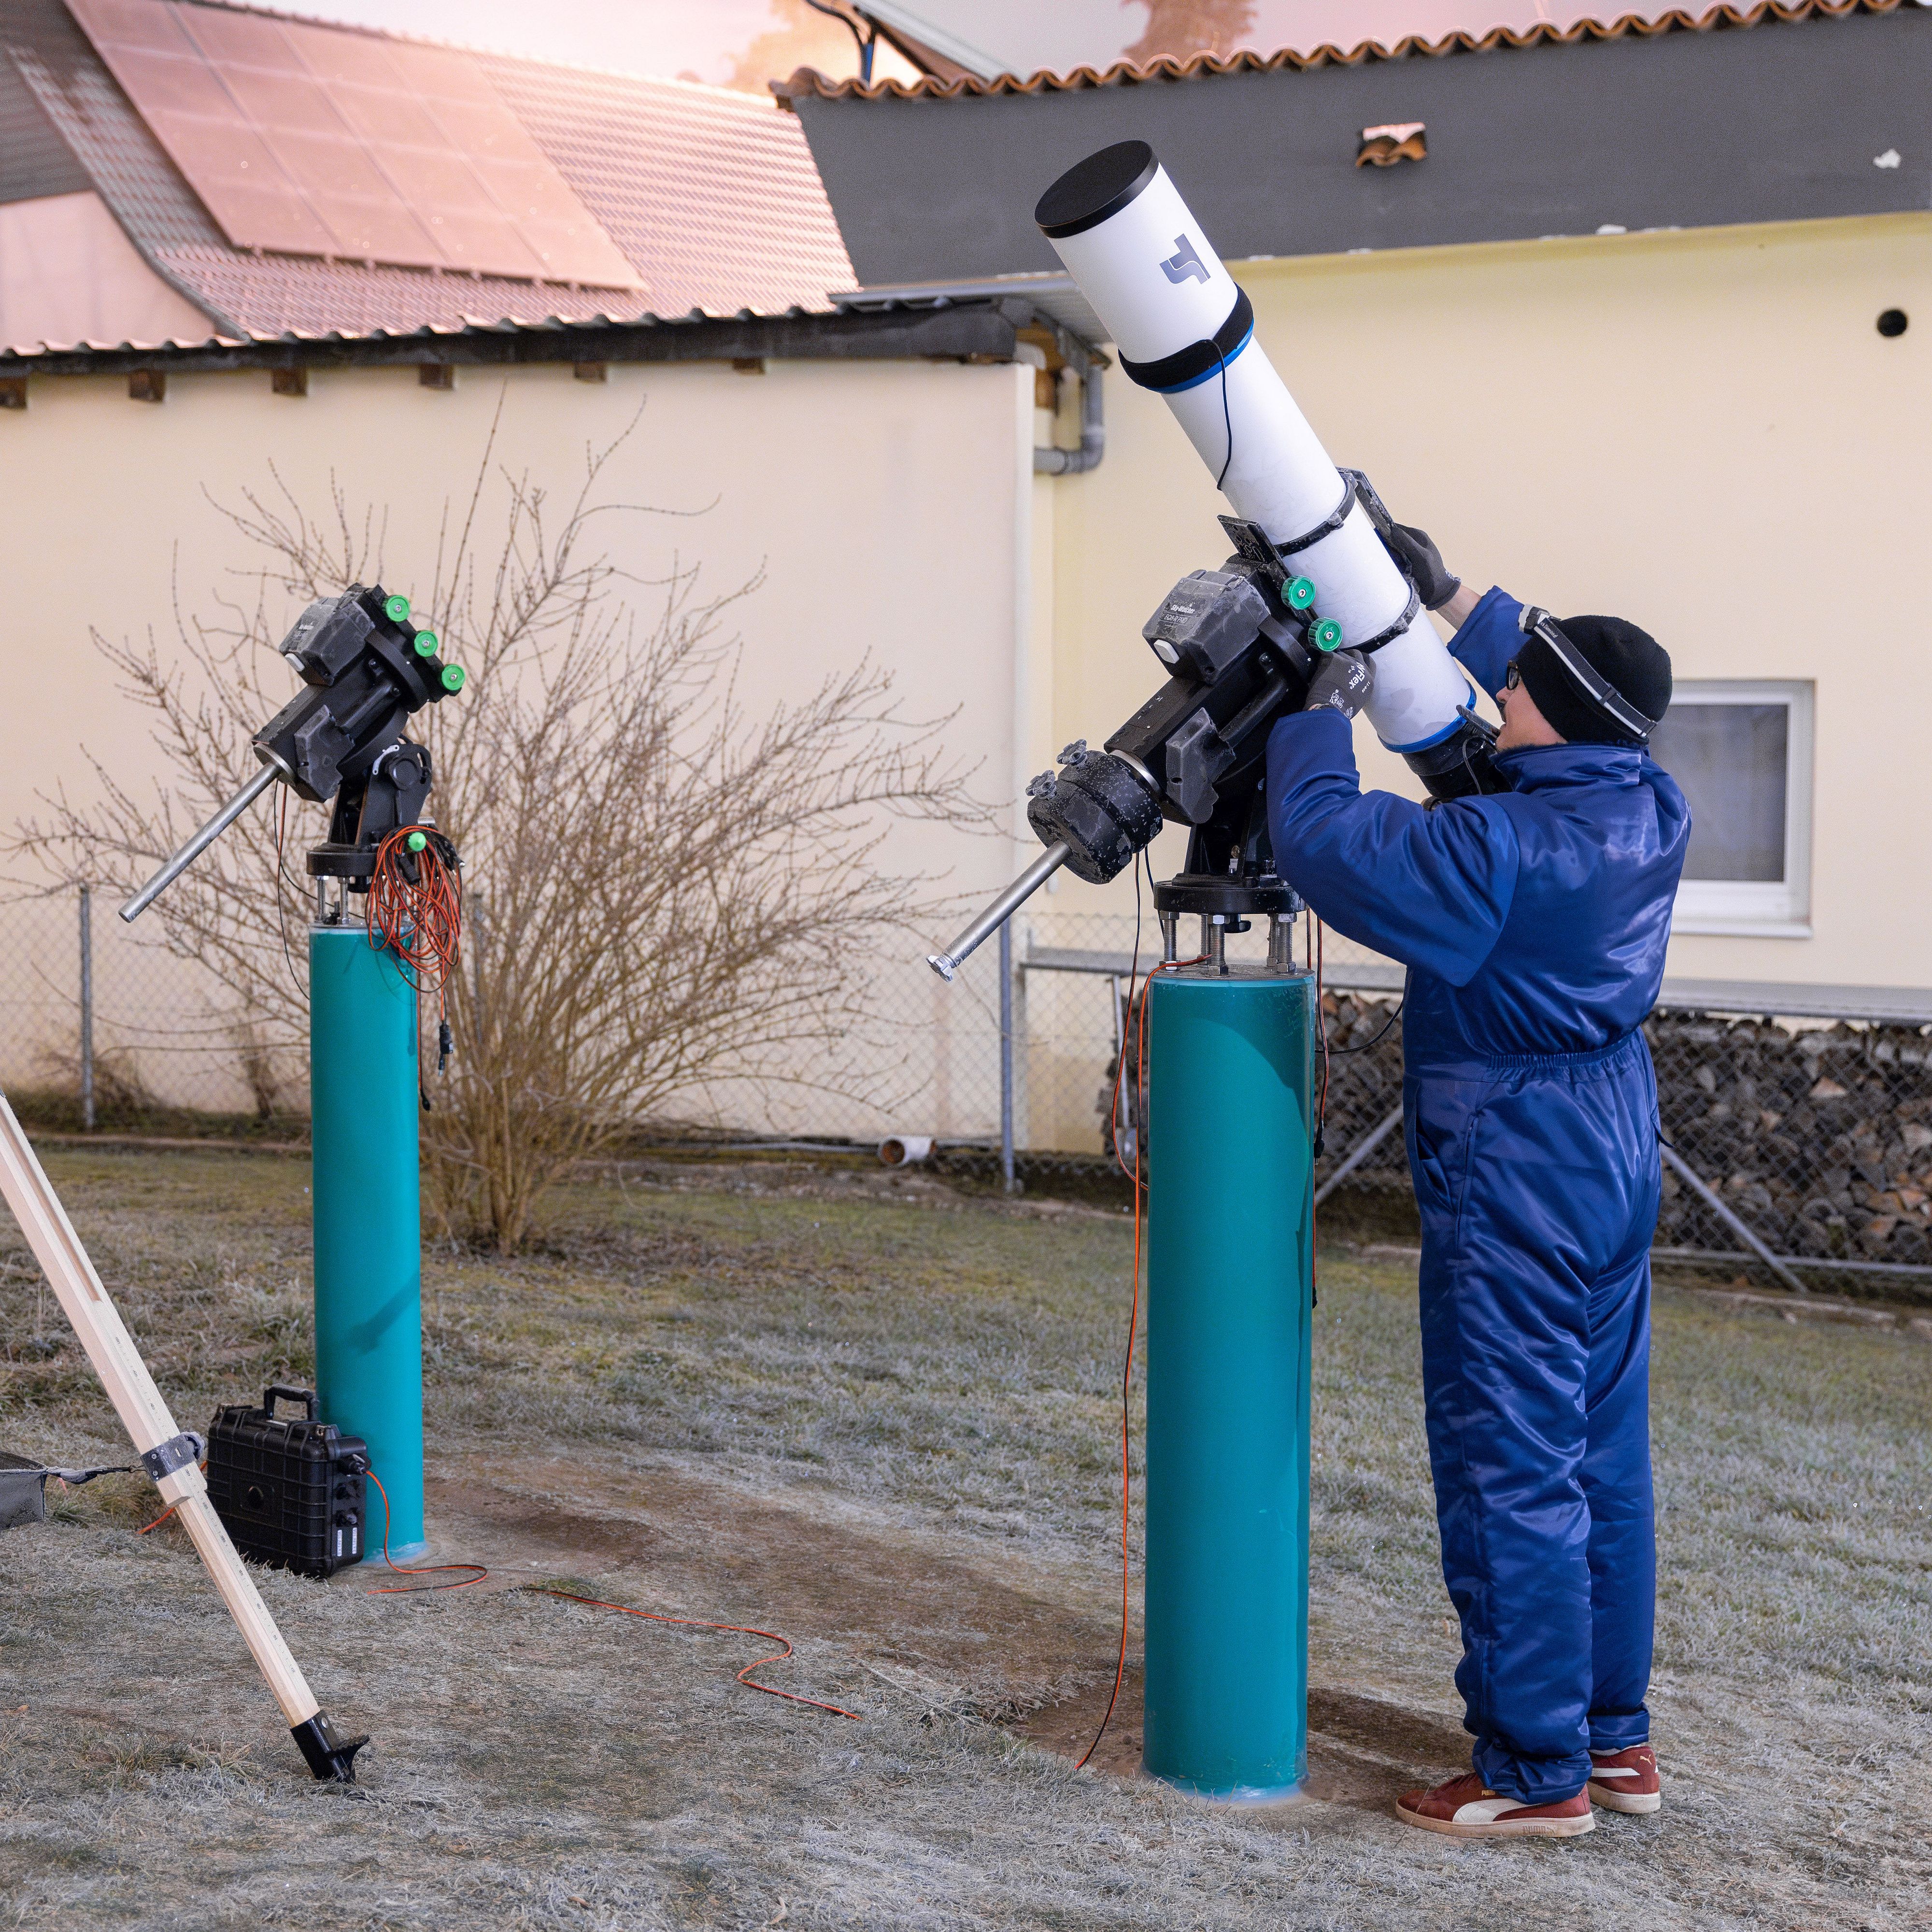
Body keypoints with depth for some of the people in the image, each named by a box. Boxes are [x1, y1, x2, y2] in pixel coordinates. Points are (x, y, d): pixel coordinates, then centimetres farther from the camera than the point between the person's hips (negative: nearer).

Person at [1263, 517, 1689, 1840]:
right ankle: (1616, 1737, 25)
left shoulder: (1497, 850, -23)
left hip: (1513, 1179, -9)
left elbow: (1321, 838, -19)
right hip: (1616, 1154, 9)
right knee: (1605, 1457, 15)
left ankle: (1536, 1771, 6)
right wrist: (1447, 597, 21)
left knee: (1510, 1472, -1)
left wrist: (1329, 709, -4)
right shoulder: (1650, 812, 2)